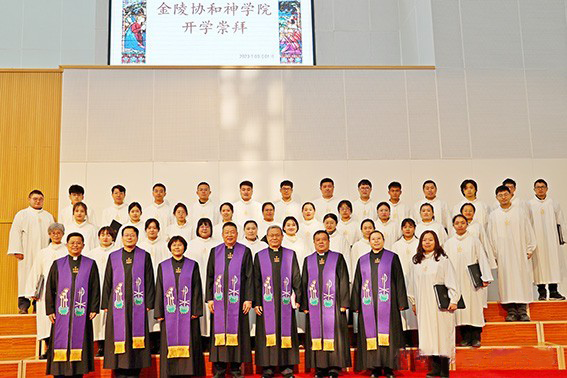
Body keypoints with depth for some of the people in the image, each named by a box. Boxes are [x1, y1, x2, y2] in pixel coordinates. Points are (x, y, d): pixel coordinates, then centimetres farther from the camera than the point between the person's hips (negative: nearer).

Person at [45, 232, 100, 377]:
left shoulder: (90, 265, 7)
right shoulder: (58, 265, 8)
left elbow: (95, 288, 4)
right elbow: (50, 289, 7)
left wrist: (93, 309, -4)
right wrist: (50, 310, -1)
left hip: (82, 315, 0)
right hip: (62, 315, 0)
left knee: (79, 342, 1)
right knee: (61, 343, -1)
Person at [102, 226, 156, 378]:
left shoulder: (145, 257, 7)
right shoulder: (113, 257, 11)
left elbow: (149, 282, 4)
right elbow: (107, 282, 11)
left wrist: (148, 304, -3)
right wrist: (105, 305, 4)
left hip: (137, 305, -1)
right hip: (117, 305, 1)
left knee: (136, 338, -1)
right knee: (119, 337, 0)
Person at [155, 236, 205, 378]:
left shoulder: (193, 265, 6)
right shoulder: (163, 266, 9)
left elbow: (197, 289, 2)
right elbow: (159, 290, 7)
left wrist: (196, 311, -6)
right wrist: (159, 313, 0)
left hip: (187, 313, -1)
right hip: (169, 313, 1)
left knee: (188, 344, -2)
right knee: (170, 344, 1)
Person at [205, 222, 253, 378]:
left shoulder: (245, 252, 3)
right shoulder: (215, 252, 9)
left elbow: (249, 277, 0)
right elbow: (210, 276, 9)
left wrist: (248, 299, -7)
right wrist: (209, 298, 1)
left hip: (237, 299, -2)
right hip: (219, 300, 2)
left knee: (236, 330, 1)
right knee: (219, 330, 3)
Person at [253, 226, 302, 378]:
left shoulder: (290, 255, 8)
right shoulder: (260, 256, 7)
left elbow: (296, 278, 6)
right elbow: (256, 281, 3)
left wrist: (298, 298, -2)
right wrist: (256, 303, -5)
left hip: (285, 302, 1)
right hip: (267, 302, 0)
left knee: (286, 332, 3)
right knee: (268, 334, 1)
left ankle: (286, 366, 11)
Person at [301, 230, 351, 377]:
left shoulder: (338, 259, 6)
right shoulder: (308, 260, 13)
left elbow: (344, 282, 1)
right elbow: (304, 283, 11)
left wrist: (343, 303, -8)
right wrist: (304, 305, 2)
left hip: (333, 304, -2)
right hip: (314, 305, 2)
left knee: (333, 333, -3)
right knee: (316, 333, 1)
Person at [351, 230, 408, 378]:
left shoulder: (392, 258, 6)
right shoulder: (362, 260, 13)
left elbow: (399, 280, 3)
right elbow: (357, 283, 13)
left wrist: (401, 303, -3)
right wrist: (356, 305, 6)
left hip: (387, 303, -2)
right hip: (368, 304, 2)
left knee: (387, 334, -2)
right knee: (371, 333, 1)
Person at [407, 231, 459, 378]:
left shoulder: (443, 260, -1)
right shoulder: (416, 261, 11)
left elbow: (451, 281, -3)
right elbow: (412, 283, 16)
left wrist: (453, 300, -8)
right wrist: (413, 302, 15)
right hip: (423, 304, 4)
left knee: (442, 334, -3)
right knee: (428, 334, 3)